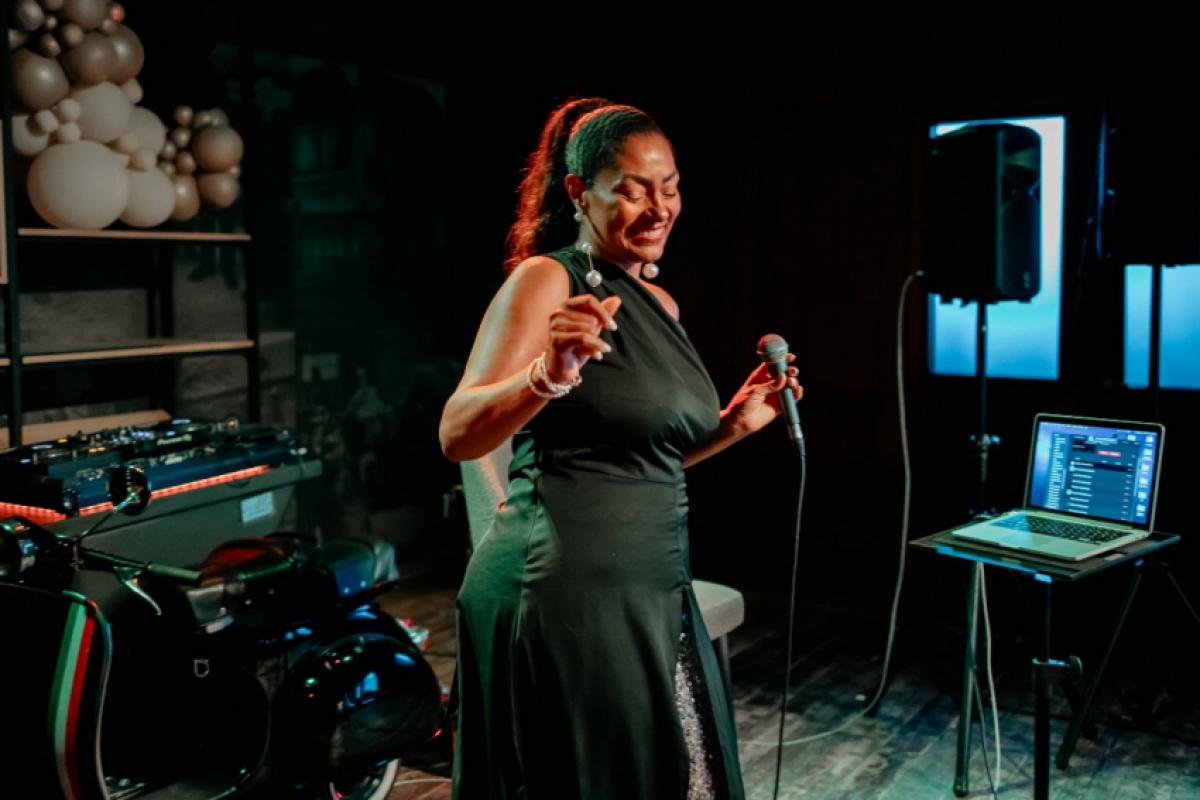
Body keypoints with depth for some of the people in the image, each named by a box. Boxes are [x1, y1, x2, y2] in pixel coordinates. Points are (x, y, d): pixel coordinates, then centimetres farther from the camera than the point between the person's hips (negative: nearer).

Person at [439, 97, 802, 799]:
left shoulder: (660, 302, 13)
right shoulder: (546, 278, -10)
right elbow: (458, 436, -19)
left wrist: (734, 423, 7)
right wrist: (548, 375, -35)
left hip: (654, 590, 8)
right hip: (569, 590, -8)